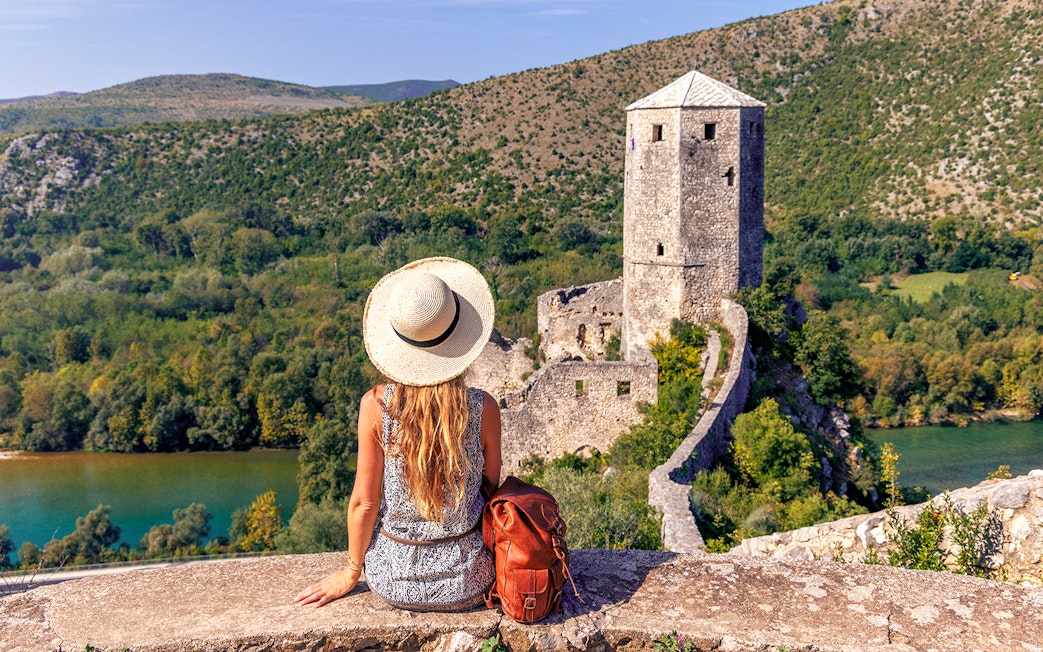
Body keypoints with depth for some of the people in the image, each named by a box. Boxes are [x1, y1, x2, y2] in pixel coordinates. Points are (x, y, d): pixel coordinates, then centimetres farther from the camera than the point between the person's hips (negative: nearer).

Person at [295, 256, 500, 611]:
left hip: (394, 582, 1)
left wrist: (350, 572, 7)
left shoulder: (375, 405, -18)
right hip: (467, 586, 0)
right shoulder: (483, 408, -17)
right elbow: (492, 488, -3)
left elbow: (364, 502, -10)